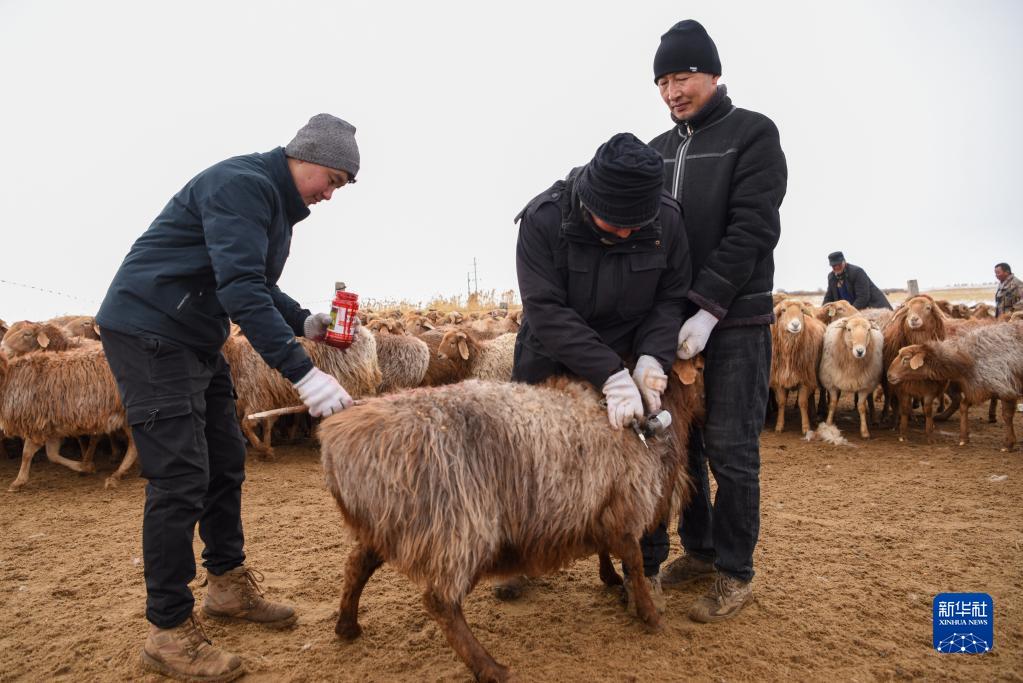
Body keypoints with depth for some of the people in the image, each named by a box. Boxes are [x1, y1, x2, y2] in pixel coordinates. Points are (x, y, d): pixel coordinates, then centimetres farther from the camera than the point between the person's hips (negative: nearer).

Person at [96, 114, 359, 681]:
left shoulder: (277, 205, 13)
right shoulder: (242, 185, -19)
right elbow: (239, 287, -31)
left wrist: (305, 322, 4)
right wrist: (302, 373, -36)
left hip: (196, 343, 10)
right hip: (147, 332, -10)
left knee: (225, 462, 13)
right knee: (180, 479, -10)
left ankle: (228, 585, 28)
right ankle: (169, 633, 2)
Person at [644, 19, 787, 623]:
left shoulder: (753, 133, -1)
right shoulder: (658, 150, 15)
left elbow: (752, 228, -12)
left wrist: (709, 310, -19)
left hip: (735, 322, -5)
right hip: (671, 319, 6)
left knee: (730, 449, -1)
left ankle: (735, 574, 13)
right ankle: (699, 549, 27)